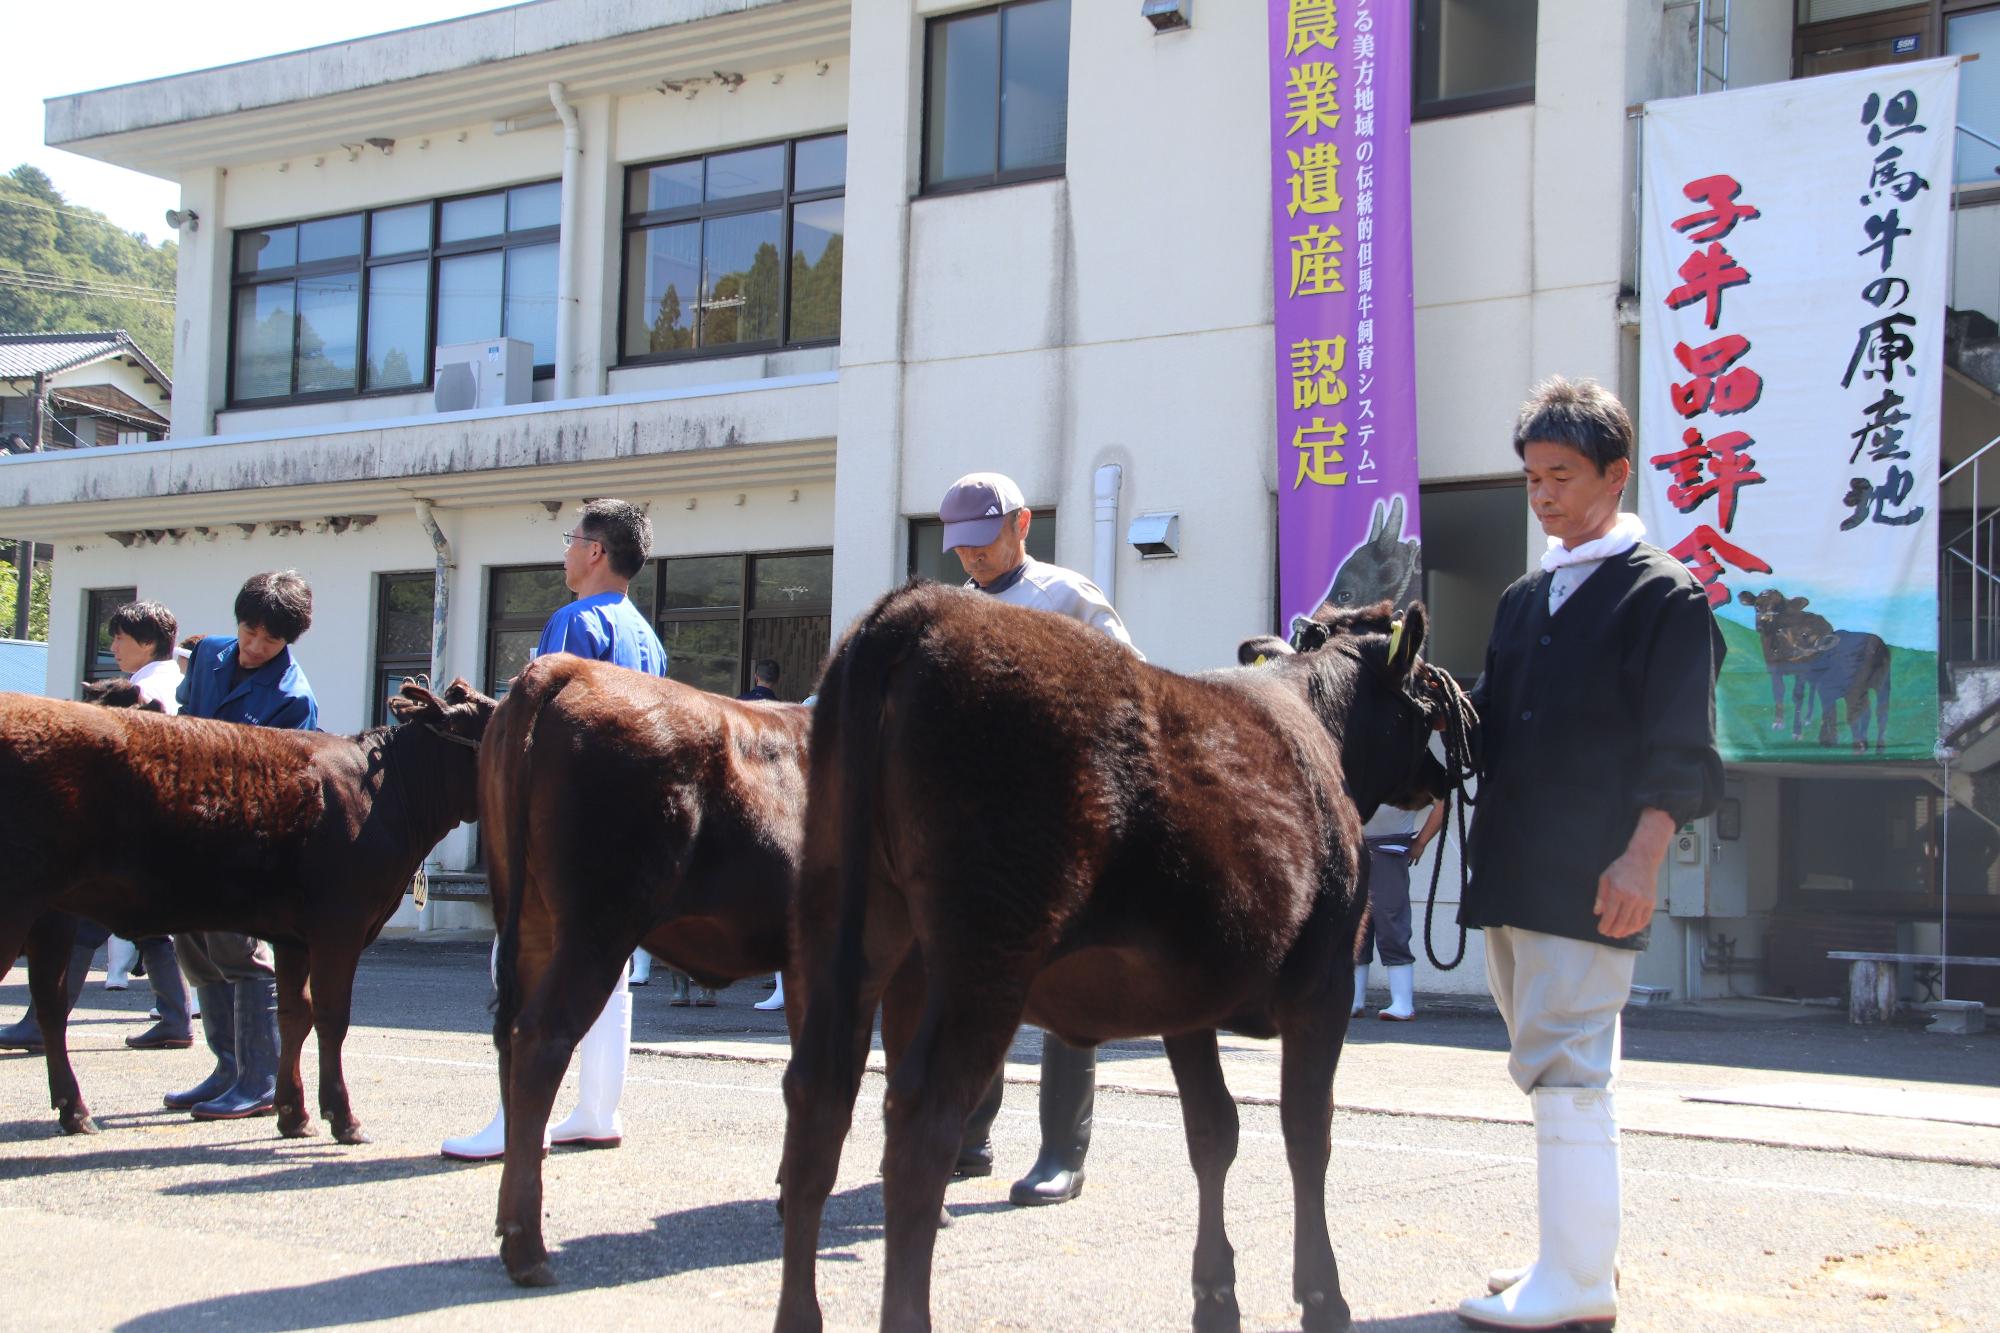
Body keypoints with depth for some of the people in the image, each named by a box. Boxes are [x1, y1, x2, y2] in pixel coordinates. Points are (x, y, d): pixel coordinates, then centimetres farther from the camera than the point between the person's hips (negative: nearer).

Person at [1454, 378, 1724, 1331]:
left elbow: (1681, 753, -11)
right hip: (1511, 873, 8)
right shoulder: (1525, 598, 19)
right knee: (1548, 1067, 13)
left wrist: (1641, 856, -21)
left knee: (1566, 1070, -9)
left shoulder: (1664, 597, -3)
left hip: (1589, 882, -8)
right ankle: (1580, 1254, 24)